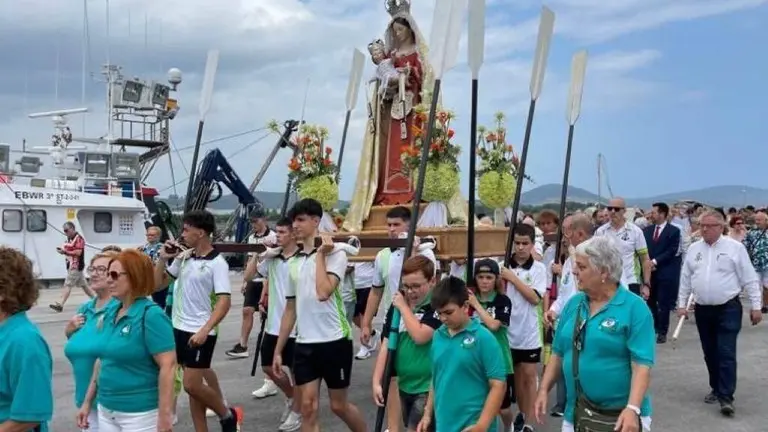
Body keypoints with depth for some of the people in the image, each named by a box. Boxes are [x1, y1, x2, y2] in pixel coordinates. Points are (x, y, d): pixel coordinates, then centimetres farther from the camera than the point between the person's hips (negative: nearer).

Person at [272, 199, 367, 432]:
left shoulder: (335, 254, -8)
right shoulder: (294, 262, 10)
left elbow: (323, 292, -25)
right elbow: (290, 310, 15)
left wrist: (320, 255, -15)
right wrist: (278, 351, 14)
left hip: (334, 341, -5)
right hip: (304, 344, 5)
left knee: (339, 405, 7)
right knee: (308, 407, 4)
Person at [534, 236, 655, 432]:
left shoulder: (634, 307, -12)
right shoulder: (573, 303, 4)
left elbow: (642, 364, -18)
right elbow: (558, 352, 11)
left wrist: (633, 408, -26)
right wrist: (544, 389, 5)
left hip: (619, 416, -5)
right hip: (577, 412, 5)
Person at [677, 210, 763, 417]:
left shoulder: (735, 247, -6)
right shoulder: (694, 249, 6)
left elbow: (750, 279, -5)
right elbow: (685, 279, 12)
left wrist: (756, 306, -6)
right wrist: (681, 304, 9)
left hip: (728, 309, -4)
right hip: (702, 310, 5)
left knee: (726, 354, -8)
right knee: (710, 353, 12)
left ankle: (726, 398, -7)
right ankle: (717, 389, 26)